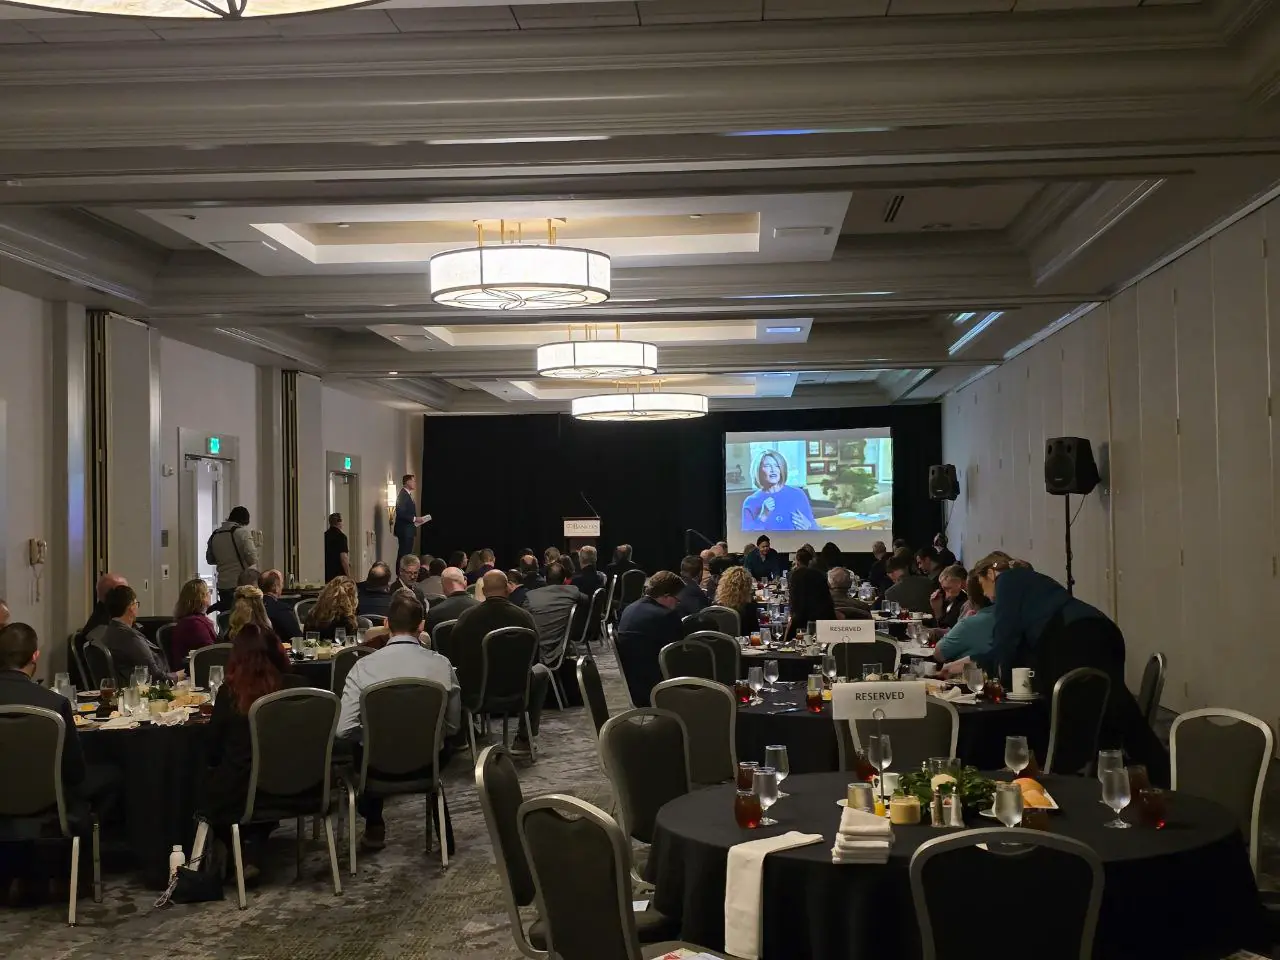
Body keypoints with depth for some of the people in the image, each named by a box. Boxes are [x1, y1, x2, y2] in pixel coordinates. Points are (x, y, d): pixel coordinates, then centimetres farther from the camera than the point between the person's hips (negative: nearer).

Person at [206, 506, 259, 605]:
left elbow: (210, 560, 19)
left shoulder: (214, 535, 9)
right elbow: (253, 559, -14)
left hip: (223, 585, 5)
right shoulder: (242, 532, -8)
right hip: (241, 584, -5)